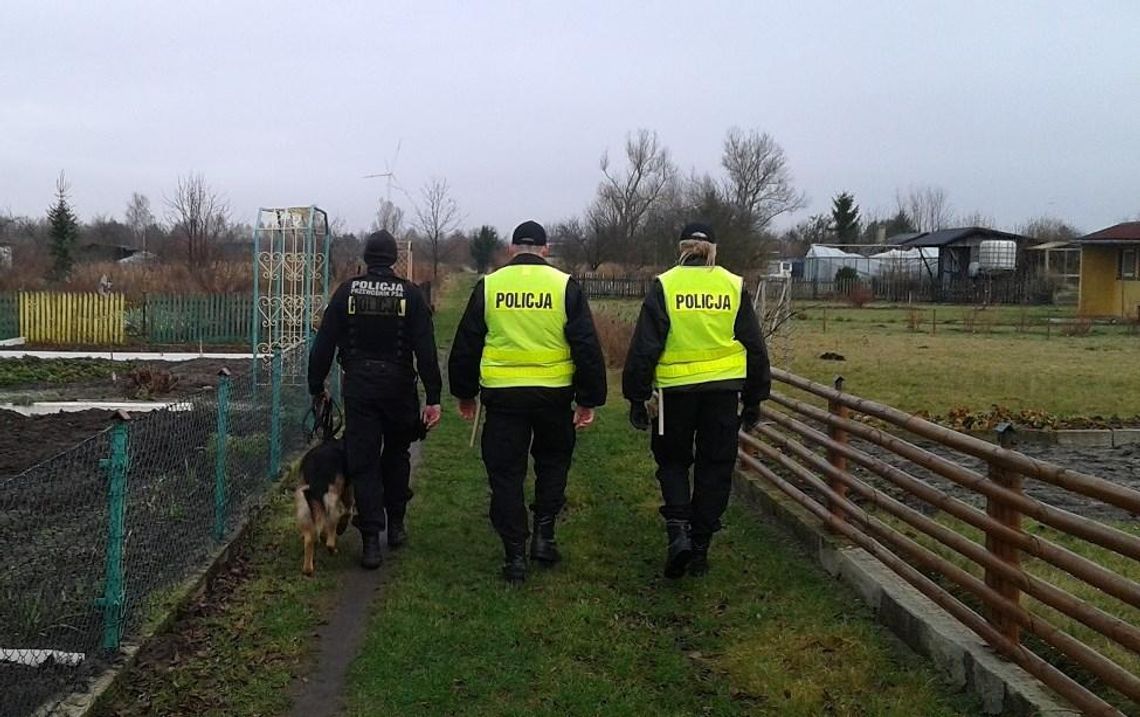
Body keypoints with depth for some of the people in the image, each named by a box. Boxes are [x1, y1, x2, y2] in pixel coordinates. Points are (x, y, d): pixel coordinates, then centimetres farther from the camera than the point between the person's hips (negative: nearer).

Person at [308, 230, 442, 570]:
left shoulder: (347, 291, 0)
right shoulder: (409, 293, -4)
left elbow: (324, 343, 1)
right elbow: (426, 350, -9)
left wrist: (316, 386, 11)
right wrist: (433, 397, -7)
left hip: (358, 387, 0)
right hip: (399, 387, 0)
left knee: (362, 460, 3)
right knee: (396, 453, 20)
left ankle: (371, 539, -3)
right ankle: (395, 524, 27)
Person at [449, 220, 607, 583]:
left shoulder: (488, 286, 3)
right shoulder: (566, 286, -1)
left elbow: (465, 346, 8)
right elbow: (587, 348, -3)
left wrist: (465, 394, 19)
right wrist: (589, 400, 2)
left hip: (502, 395, 0)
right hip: (554, 394, 0)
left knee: (506, 474, 7)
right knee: (553, 460, 21)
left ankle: (515, 555, 8)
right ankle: (543, 535, 14)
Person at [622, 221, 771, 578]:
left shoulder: (664, 285, -3)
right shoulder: (734, 286, 4)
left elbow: (644, 347, -5)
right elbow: (754, 347, 7)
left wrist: (637, 397, 3)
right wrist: (754, 399, 16)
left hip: (677, 390, -1)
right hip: (723, 391, 1)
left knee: (673, 460, 16)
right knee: (715, 468, 12)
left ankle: (678, 529, -4)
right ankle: (700, 547, 16)